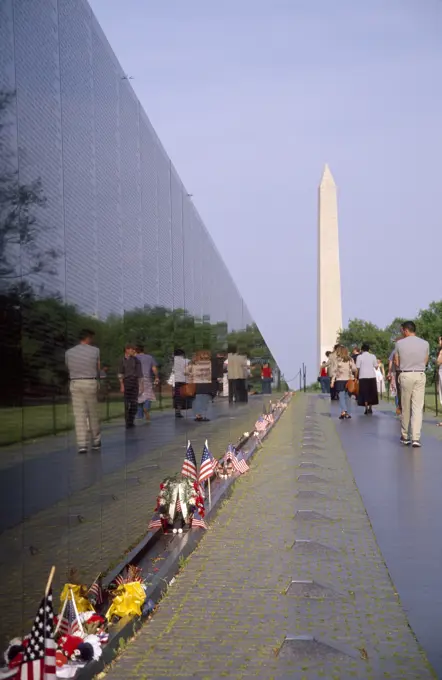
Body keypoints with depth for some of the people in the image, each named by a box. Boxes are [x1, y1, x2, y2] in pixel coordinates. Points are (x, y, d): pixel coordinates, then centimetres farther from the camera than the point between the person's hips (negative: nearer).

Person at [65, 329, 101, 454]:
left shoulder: (69, 352, 4)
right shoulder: (95, 351, -2)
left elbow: (69, 369, 5)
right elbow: (99, 369, 1)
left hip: (75, 383, 2)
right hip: (91, 383, -2)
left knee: (79, 415, 0)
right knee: (93, 414, 11)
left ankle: (82, 444, -6)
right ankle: (96, 442, 21)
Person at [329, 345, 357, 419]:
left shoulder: (336, 360, -5)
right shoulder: (350, 359, 4)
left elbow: (333, 371, -6)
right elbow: (354, 369, 3)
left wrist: (332, 380, -3)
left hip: (339, 380, -3)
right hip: (348, 380, 3)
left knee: (341, 397, -2)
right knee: (347, 397, 11)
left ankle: (343, 411, -19)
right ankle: (347, 413, 12)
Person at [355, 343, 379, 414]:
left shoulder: (359, 357, -2)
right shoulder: (373, 356, 4)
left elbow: (357, 368, -6)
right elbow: (376, 366, 3)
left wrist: (357, 376, 4)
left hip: (363, 377, -2)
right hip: (372, 376, 2)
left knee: (365, 393, 2)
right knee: (371, 393, 11)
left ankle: (367, 409, -4)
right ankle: (370, 408, 11)